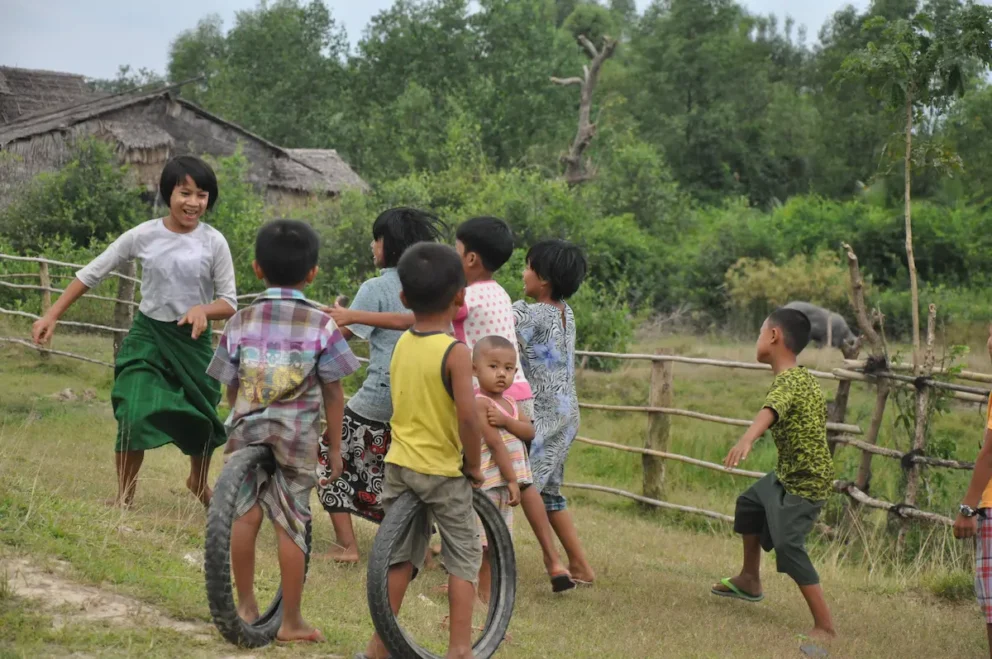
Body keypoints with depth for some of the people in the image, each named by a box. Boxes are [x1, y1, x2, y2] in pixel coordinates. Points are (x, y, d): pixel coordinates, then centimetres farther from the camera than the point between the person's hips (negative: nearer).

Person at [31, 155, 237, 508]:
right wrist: (52, 314, -4)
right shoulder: (144, 235, -10)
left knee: (202, 420, 14)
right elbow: (92, 273, -1)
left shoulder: (213, 242, -11)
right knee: (133, 417, -16)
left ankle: (199, 482, 45)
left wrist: (203, 309, -29)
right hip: (146, 336, -1)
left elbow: (230, 303, -7)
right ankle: (124, 495, 6)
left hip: (193, 341, 1)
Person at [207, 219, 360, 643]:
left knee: (246, 512, 10)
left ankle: (245, 606, 16)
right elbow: (333, 392, -2)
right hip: (298, 437, -2)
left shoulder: (241, 321, 3)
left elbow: (231, 386, 7)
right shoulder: (321, 325, -4)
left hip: (248, 429, 2)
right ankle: (291, 621, 9)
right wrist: (334, 446, 6)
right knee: (291, 523, 2)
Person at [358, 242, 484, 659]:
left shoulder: (401, 344, 1)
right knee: (464, 558, 8)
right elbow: (468, 416, -24)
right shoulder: (455, 352, -18)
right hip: (444, 471, -5)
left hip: (400, 464, 5)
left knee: (401, 555, 16)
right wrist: (474, 465, -11)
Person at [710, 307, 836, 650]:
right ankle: (749, 581, 48)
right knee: (749, 504, 30)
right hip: (786, 473, 11)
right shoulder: (798, 376, 6)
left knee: (788, 547, -21)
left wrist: (747, 439, -63)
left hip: (804, 481, -11)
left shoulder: (789, 379, -24)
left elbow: (771, 410, -45)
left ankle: (825, 627, -19)